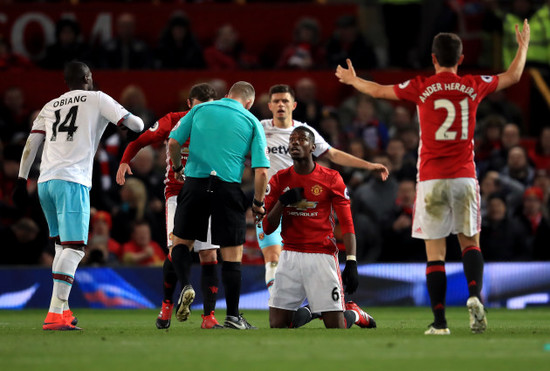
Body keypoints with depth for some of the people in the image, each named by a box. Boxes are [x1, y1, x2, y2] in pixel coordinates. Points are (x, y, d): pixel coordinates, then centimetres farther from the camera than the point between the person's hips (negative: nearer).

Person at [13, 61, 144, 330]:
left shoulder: (50, 106, 22)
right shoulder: (96, 99, 9)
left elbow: (31, 143, 14)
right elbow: (131, 122, 8)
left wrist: (22, 179, 15)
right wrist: (148, 128, 30)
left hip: (45, 182, 6)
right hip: (72, 181, -6)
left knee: (62, 245, 19)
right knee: (74, 248, -10)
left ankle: (62, 309, 15)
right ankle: (54, 315, -22)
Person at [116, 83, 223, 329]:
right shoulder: (173, 121, -2)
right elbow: (141, 139, 3)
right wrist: (125, 161, -12)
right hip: (177, 192, -2)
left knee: (210, 256, -6)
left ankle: (208, 316, -2)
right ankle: (167, 304, 7)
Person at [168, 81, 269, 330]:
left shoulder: (200, 110, 11)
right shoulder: (252, 122, 7)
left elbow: (173, 143, 7)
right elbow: (261, 170, 1)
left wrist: (177, 168, 25)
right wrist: (258, 203, 12)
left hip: (196, 183, 1)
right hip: (229, 187, -1)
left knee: (181, 241, 17)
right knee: (232, 253, 5)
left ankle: (185, 285, -11)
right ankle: (232, 316, 4)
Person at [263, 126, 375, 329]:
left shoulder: (330, 179, -1)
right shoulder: (280, 180, 6)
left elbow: (346, 224, -1)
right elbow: (268, 228, 6)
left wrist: (351, 262, -11)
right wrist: (282, 202, -13)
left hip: (322, 256, -3)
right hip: (290, 257, 3)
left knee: (335, 326, -5)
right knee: (277, 325, -3)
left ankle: (355, 314, 29)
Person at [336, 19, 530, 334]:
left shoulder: (421, 87, -2)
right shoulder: (474, 86, 3)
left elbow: (378, 90, 13)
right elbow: (513, 76, 21)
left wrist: (352, 79, 33)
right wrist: (523, 46, 39)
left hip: (432, 179, -1)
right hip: (465, 176, 1)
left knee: (435, 252, 1)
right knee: (470, 241, 13)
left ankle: (440, 321, -3)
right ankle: (475, 294, -14)